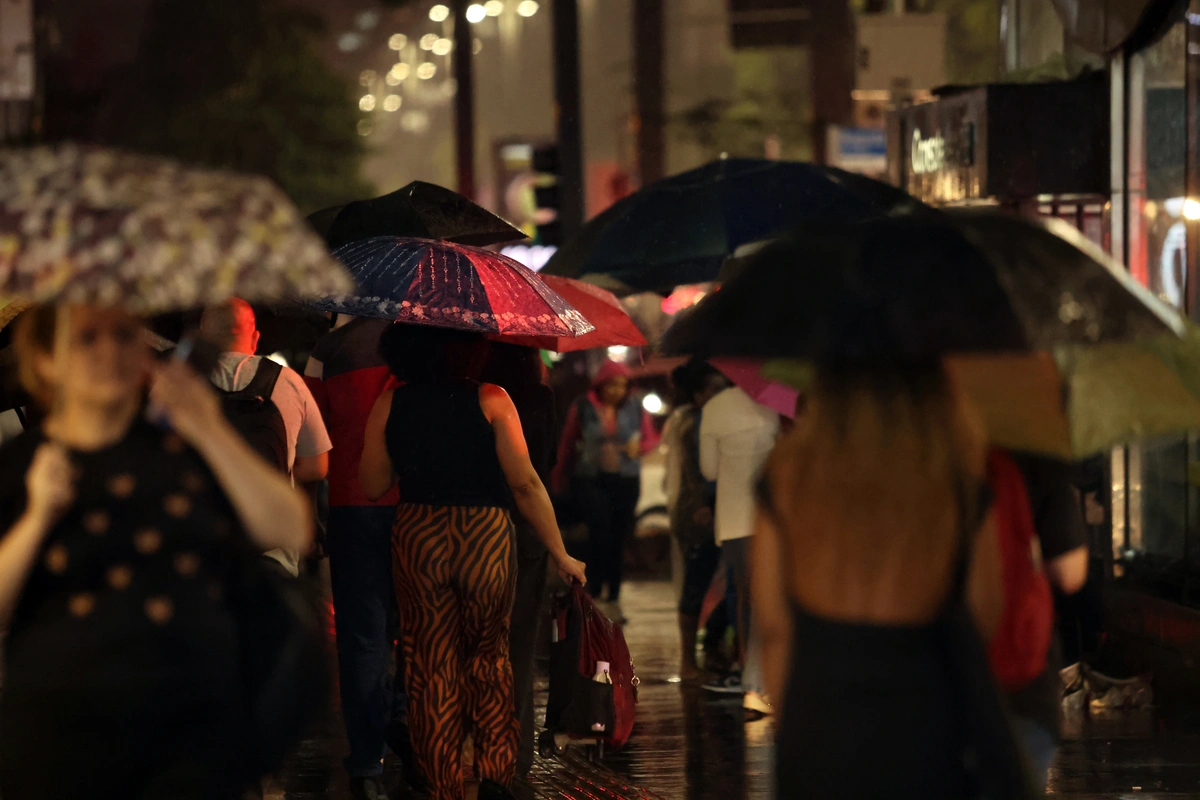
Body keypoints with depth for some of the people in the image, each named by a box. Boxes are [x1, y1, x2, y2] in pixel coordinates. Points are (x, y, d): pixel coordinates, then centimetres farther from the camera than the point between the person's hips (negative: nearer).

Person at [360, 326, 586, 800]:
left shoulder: (390, 406, -2)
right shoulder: (491, 401, -8)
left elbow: (372, 486, 5)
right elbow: (525, 484, -8)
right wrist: (560, 554, -1)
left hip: (417, 542, 1)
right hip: (488, 542, -1)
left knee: (431, 668, 9)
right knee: (489, 655, 18)